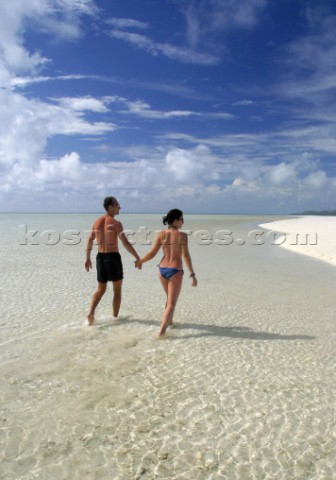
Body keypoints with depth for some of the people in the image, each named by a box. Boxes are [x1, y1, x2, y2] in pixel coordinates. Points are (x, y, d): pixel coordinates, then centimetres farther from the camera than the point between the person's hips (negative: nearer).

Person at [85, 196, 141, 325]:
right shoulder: (116, 223, -12)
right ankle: (115, 317, 17)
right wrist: (138, 258, -15)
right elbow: (126, 243, -19)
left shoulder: (97, 222, 7)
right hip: (113, 257, -6)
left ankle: (91, 313, 0)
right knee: (117, 290, 11)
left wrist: (88, 258, 20)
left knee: (101, 289, 18)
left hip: (100, 257, 6)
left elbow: (90, 240, 12)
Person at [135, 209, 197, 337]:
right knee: (171, 304, 1)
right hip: (175, 271, -5)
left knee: (170, 298, 28)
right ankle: (161, 332, -10)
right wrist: (192, 275, -13)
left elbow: (152, 253, -1)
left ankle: (169, 322, 42)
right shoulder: (182, 235, -11)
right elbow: (186, 256, -16)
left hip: (162, 269, 5)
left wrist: (140, 261, 16)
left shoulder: (161, 234, -1)